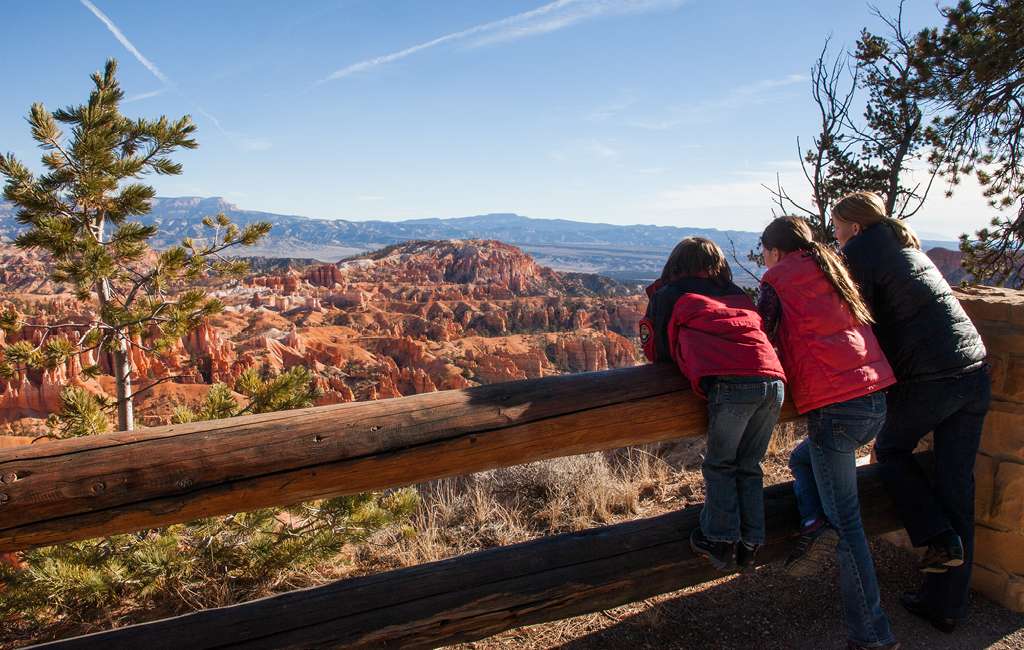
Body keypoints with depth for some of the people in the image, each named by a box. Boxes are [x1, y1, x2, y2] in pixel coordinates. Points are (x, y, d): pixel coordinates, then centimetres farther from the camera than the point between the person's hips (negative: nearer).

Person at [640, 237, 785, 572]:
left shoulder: (668, 295, 18)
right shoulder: (738, 294, 31)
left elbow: (656, 351, 22)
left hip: (730, 384, -5)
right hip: (773, 381, 5)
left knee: (720, 465, 13)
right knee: (749, 466, 18)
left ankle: (721, 541, 13)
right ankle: (749, 544, 22)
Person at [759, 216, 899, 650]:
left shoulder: (778, 280, 0)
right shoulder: (831, 271, 20)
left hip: (834, 405, -8)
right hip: (876, 400, 8)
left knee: (846, 522, 1)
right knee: (802, 458, 28)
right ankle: (816, 524, 5)